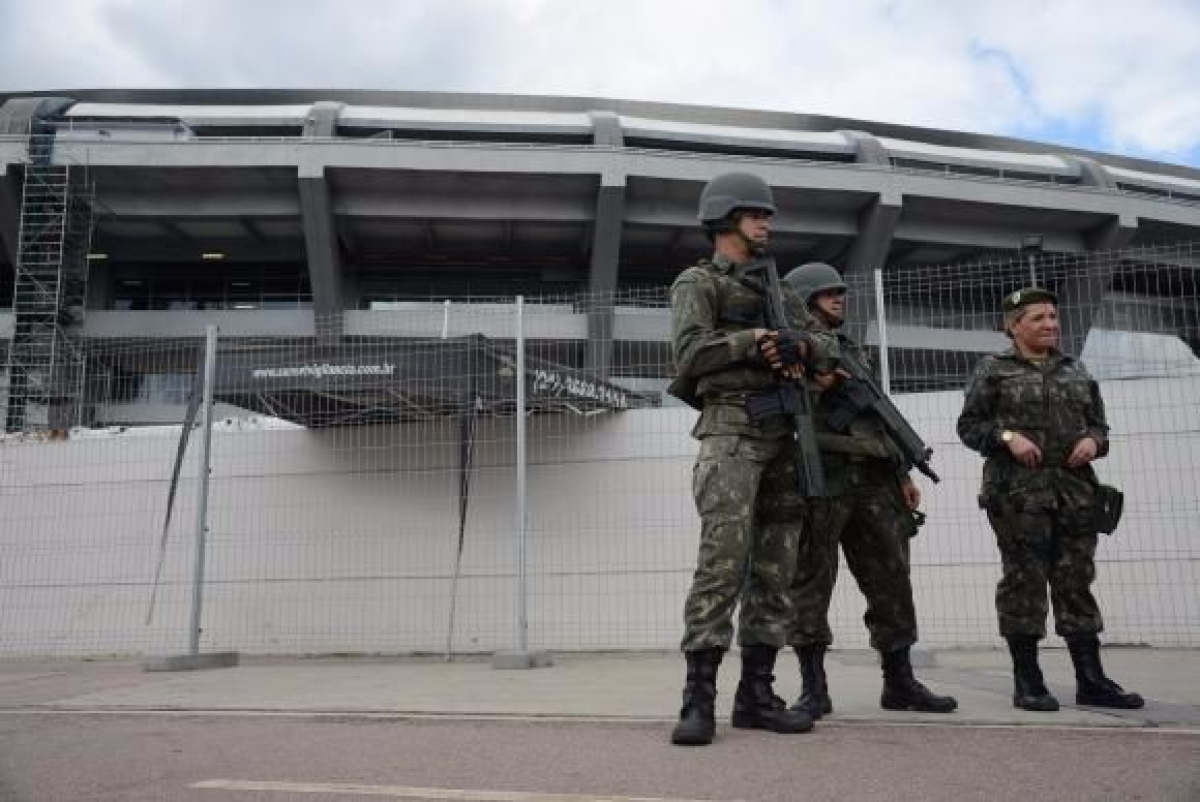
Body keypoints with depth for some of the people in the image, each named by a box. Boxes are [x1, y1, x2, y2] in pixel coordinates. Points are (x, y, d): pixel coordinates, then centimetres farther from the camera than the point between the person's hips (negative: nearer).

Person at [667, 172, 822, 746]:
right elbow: (689, 353, -11)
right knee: (723, 563, -15)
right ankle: (699, 699, -13)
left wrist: (798, 346, -6)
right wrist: (753, 340, -7)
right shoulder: (697, 282, 5)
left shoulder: (770, 287, 25)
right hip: (731, 431, -7)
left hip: (781, 436, 7)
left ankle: (756, 693, 7)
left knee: (775, 569, 2)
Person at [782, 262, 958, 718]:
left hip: (874, 479, 7)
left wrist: (902, 472, 20)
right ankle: (813, 688, -1)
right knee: (811, 580, -6)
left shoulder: (851, 350, 27)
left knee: (890, 580, 7)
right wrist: (813, 382, -21)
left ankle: (899, 682, 16)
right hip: (821, 476, -7)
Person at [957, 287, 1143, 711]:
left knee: (1076, 581, 6)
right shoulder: (993, 370, 4)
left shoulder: (1076, 370, 17)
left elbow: (1098, 422, 21)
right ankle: (1027, 682, 6)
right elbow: (968, 426, 0)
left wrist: (1093, 441, -1)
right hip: (1018, 492, -4)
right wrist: (1007, 436, -16)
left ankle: (1091, 680, 13)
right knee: (1024, 581, -1)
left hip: (1075, 490, 4)